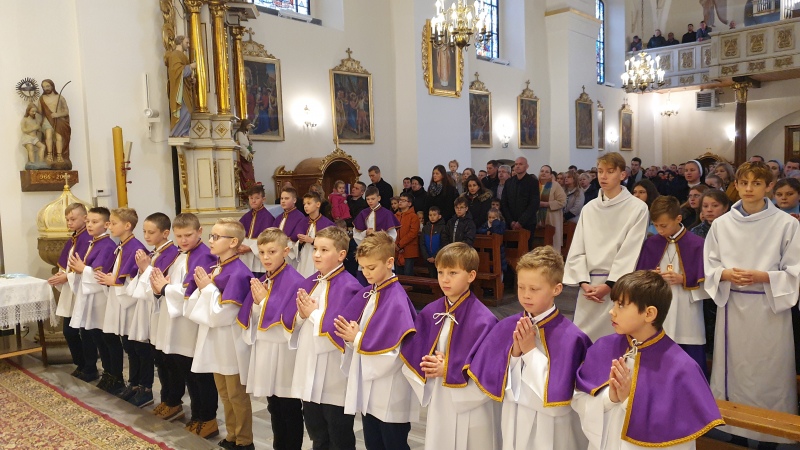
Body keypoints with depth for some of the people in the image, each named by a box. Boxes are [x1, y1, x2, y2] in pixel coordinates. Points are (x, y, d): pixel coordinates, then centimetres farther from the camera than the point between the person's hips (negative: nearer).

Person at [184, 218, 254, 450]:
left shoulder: (239, 273, -22)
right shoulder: (213, 268, 4)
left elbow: (223, 314, -25)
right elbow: (191, 308, 10)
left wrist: (208, 288, -16)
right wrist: (201, 287, -8)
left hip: (230, 343, -8)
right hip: (214, 340, 8)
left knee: (237, 394, 7)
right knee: (224, 392, 20)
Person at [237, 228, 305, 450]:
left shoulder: (295, 281, -17)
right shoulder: (260, 281, 7)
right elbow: (251, 319, 8)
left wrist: (264, 301, -17)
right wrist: (256, 302, -11)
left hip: (284, 355, -7)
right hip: (264, 352, 8)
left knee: (290, 411, 7)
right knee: (274, 409, 21)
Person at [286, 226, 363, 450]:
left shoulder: (349, 287, -17)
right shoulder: (309, 283, 7)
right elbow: (289, 322, 7)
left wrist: (313, 313, -15)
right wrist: (301, 315, -13)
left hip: (334, 377, -7)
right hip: (309, 371, 7)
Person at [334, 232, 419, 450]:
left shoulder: (397, 299, -19)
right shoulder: (366, 294, 5)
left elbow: (396, 349, -24)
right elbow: (355, 334, 10)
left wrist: (358, 339, -19)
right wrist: (350, 335, -12)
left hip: (391, 394, -8)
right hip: (368, 386, 8)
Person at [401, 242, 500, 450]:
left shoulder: (483, 320, -18)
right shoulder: (430, 313, 0)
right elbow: (412, 353, 4)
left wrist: (449, 370, -19)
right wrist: (430, 365, -16)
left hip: (472, 408, -5)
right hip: (439, 403, 5)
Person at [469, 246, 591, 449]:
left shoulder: (569, 336, -17)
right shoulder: (505, 328, -5)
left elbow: (557, 393, -19)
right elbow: (493, 381, -4)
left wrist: (531, 350, -21)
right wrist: (514, 353, -18)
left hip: (551, 428, -3)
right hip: (514, 421, 4)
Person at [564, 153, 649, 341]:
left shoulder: (638, 208, -4)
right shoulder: (589, 208, 8)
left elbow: (631, 252, -8)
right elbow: (577, 250, 6)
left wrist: (609, 285, -12)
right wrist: (584, 282, -6)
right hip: (590, 285, 4)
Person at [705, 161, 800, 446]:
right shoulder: (721, 224, 4)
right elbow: (709, 267, 6)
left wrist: (762, 277, -19)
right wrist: (726, 274, -13)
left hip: (770, 307, -2)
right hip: (732, 306, 3)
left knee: (769, 372, 3)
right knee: (732, 369, 10)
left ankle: (772, 431, 18)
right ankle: (728, 425, 24)